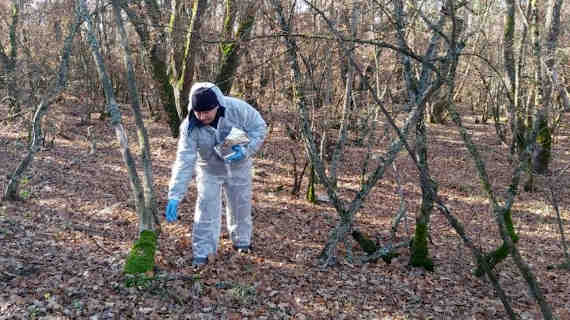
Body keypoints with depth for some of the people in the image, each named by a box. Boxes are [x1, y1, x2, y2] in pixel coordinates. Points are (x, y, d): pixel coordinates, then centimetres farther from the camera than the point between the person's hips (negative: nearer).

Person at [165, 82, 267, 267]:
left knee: (241, 206, 15)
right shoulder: (190, 127, -29)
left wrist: (246, 150, -32)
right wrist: (174, 197, -37)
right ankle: (201, 253, 7)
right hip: (209, 170, -1)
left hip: (238, 167, 1)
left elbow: (259, 128, -15)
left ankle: (242, 241, 39)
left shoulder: (237, 109, -29)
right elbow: (184, 161, -31)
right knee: (206, 208, -7)